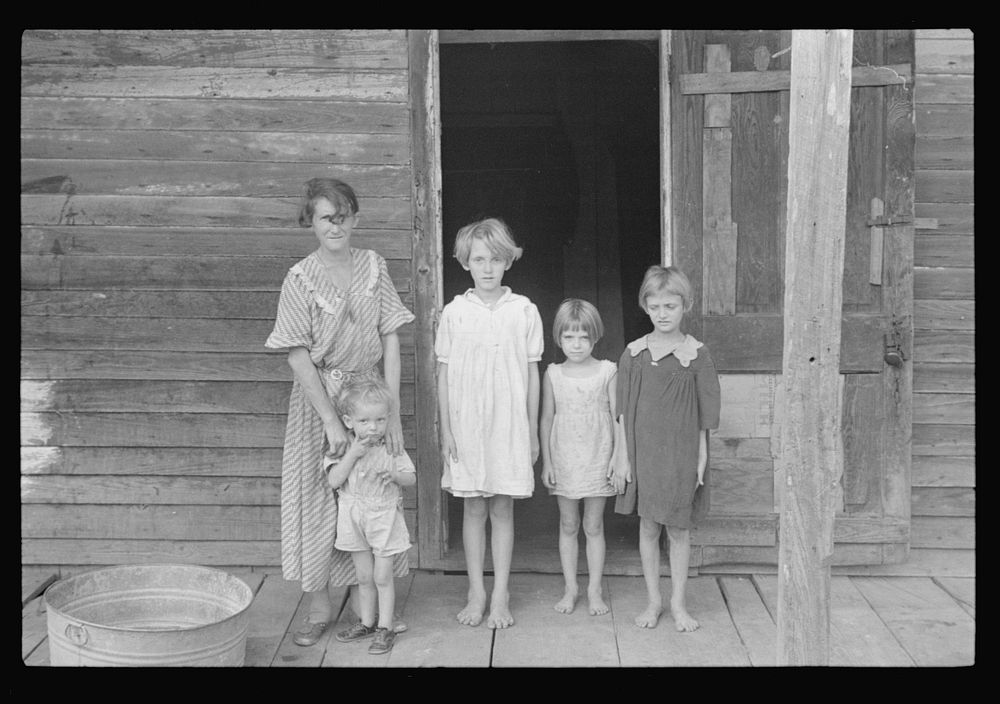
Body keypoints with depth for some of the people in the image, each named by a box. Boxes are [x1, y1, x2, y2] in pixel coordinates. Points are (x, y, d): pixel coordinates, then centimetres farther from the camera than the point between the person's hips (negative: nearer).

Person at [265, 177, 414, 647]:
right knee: (317, 499, 3)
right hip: (319, 398, -2)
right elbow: (299, 358, -10)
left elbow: (390, 343, -1)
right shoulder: (300, 279, -7)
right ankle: (319, 609, 16)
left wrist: (393, 413, -6)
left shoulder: (373, 267, 0)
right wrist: (330, 420, -17)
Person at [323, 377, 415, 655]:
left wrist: (394, 475, -23)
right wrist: (352, 454, -23)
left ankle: (385, 629, 12)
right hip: (353, 517, 2)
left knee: (382, 577, 2)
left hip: (383, 517, -2)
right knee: (364, 576, 14)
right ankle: (366, 622, 30)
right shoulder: (342, 448, -6)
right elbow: (333, 481, -15)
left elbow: (411, 478, -2)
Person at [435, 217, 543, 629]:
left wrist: (533, 432, 4)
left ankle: (501, 595, 15)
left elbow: (532, 374, 3)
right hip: (466, 423, 1)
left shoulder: (524, 311, -1)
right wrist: (446, 430, -1)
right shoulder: (454, 313, 0)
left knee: (502, 509, 5)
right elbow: (444, 374, 3)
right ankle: (476, 592, 19)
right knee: (473, 508, 7)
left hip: (509, 423, -1)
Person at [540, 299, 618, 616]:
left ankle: (594, 589, 16)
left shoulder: (607, 372, -3)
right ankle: (570, 588, 19)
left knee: (593, 526, 6)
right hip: (564, 461, 2)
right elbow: (546, 419, 4)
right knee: (568, 525, 9)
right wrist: (546, 462, 2)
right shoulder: (553, 375, 1)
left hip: (598, 461, -1)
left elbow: (618, 417, -1)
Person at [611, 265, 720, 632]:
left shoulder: (696, 354, -4)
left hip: (681, 452, -1)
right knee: (648, 527, 8)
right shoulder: (634, 354, 0)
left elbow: (704, 415, -1)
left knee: (679, 530, 6)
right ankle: (653, 601, 22)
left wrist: (700, 460, -3)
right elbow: (623, 413, 3)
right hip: (644, 452, 1)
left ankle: (678, 604, 19)